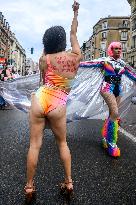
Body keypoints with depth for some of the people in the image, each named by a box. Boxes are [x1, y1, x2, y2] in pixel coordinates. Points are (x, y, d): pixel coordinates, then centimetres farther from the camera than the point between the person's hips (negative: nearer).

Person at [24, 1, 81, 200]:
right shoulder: (76, 57, 3)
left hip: (40, 99, 0)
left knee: (35, 144, 7)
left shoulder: (44, 59, -1)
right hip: (58, 106, 1)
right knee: (63, 143, 18)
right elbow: (73, 34, 19)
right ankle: (68, 182, 24)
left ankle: (29, 186, 19)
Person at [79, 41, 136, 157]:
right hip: (107, 88, -6)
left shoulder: (123, 63, 12)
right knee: (115, 114, -18)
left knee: (112, 114, 6)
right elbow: (90, 63, -8)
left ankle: (105, 138, 21)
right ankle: (111, 143, -9)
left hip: (118, 89, 6)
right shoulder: (105, 61, -3)